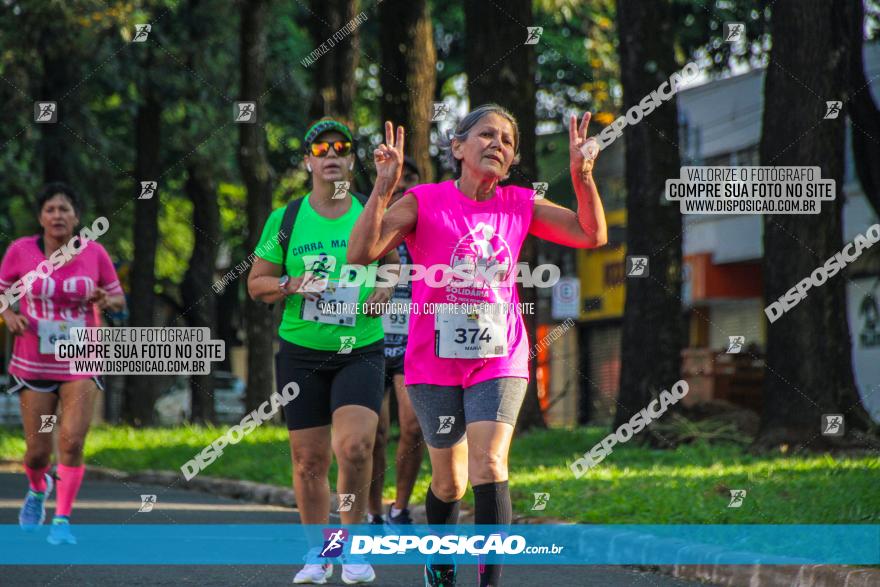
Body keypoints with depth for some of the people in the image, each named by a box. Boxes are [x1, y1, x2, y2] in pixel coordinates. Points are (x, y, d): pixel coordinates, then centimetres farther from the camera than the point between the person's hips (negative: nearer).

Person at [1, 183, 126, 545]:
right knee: (38, 451, 5)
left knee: (72, 441, -16)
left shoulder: (94, 254, -5)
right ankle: (37, 489, 40)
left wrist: (107, 301, -17)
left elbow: (119, 300, 6)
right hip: (33, 365, 0)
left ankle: (62, 519, -4)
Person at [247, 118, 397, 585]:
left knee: (354, 445, -20)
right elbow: (256, 283, 7)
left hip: (361, 350, -1)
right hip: (301, 352, 1)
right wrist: (293, 286, -12)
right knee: (309, 458, 3)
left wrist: (386, 287, -3)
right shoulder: (285, 219, 2)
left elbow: (394, 262, 19)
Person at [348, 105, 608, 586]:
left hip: (499, 359, 1)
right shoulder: (424, 202, -7)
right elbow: (361, 253, -18)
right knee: (449, 479, 11)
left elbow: (592, 235, 3)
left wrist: (582, 175, -11)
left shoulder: (520, 206, 3)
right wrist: (384, 186, -28)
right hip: (434, 361, -1)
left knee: (489, 469, -18)